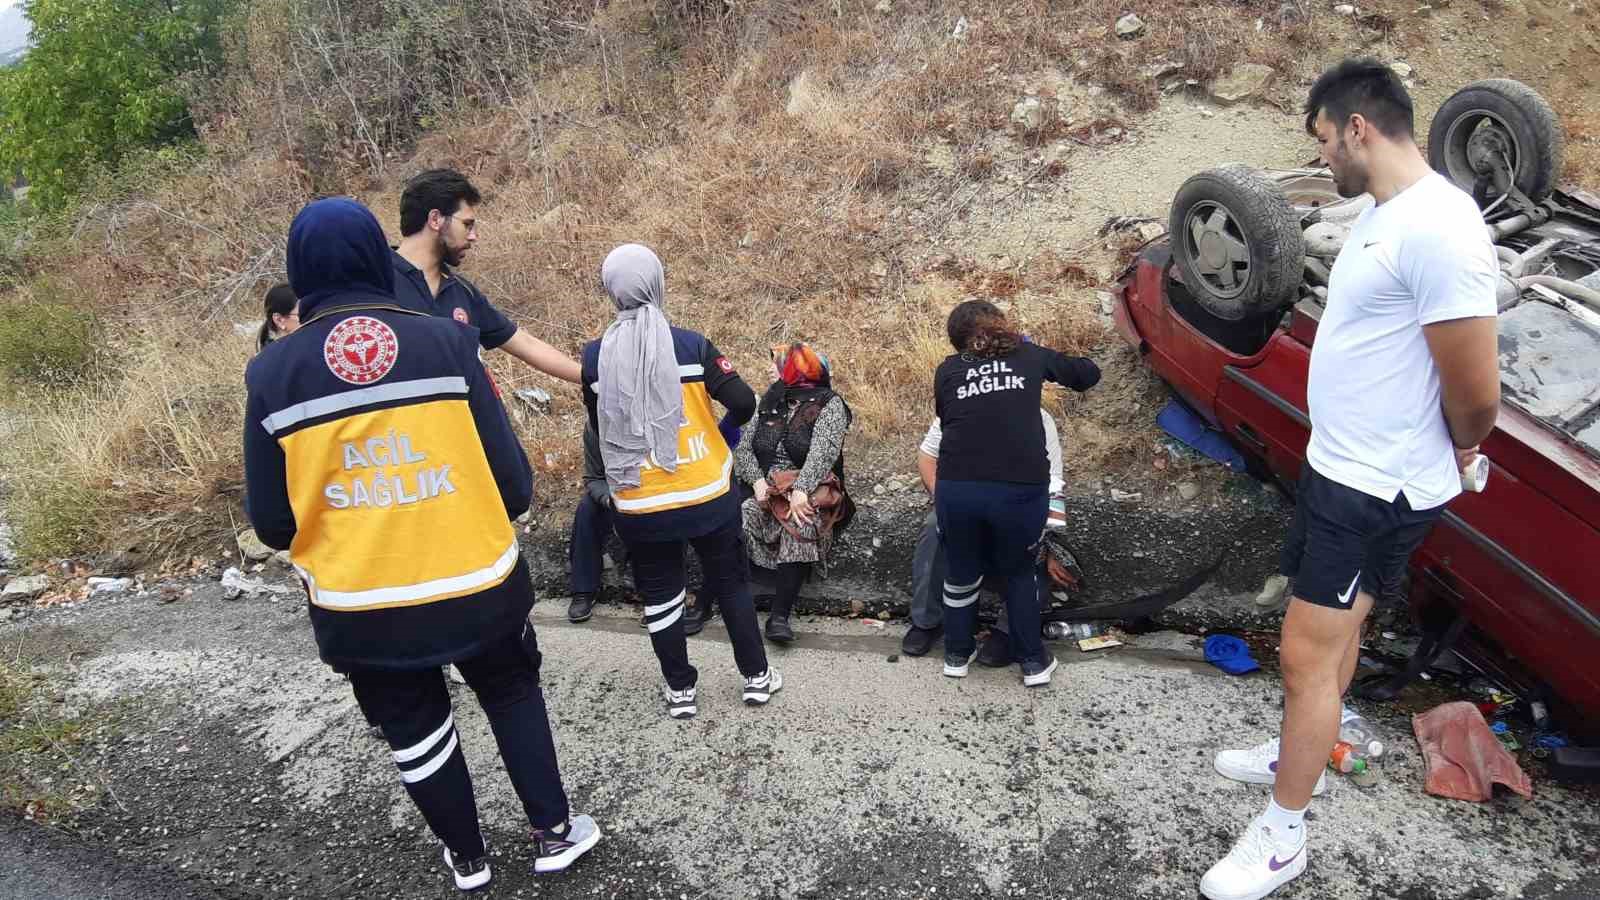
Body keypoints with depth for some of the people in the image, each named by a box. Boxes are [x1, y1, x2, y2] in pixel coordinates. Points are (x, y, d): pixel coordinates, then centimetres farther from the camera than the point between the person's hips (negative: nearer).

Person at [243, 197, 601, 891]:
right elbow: (513, 482, -10)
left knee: (414, 728, 23)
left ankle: (467, 860, 41)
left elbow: (272, 525, -4)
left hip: (363, 609, 1)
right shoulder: (446, 342, -12)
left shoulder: (272, 375, -9)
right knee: (512, 693, 25)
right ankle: (553, 833, 35)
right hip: (476, 586, 0)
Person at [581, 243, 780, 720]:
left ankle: (680, 689, 28)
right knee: (731, 584, 18)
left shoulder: (595, 356, -7)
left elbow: (600, 430, 4)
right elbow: (744, 403, -14)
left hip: (640, 506, 1)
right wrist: (722, 430, 7)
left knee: (660, 595, 17)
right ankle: (757, 676, 28)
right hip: (709, 496, 0)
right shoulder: (691, 345, -11)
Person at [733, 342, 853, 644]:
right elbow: (744, 448, 11)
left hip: (810, 494, -4)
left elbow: (823, 450, -15)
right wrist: (757, 480, -10)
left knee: (801, 527, -37)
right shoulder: (769, 403, 18)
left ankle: (780, 615, -32)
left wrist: (801, 489, -30)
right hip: (766, 492, 4)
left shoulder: (829, 404, 1)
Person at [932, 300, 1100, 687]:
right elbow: (1089, 373, 23)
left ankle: (957, 655, 40)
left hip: (957, 488, 1)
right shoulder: (1029, 355, 12)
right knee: (1018, 573, 24)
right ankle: (1033, 661, 33)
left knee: (962, 572, 24)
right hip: (1021, 489, 0)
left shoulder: (947, 370, 11)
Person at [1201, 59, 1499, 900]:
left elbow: (1477, 393, -22)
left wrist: (1449, 455, -2)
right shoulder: (1382, 214, 7)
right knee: (1336, 629, 23)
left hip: (1377, 488, -9)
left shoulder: (1436, 228, -24)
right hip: (1338, 466, 9)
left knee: (1307, 654, -1)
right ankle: (1300, 752, 43)